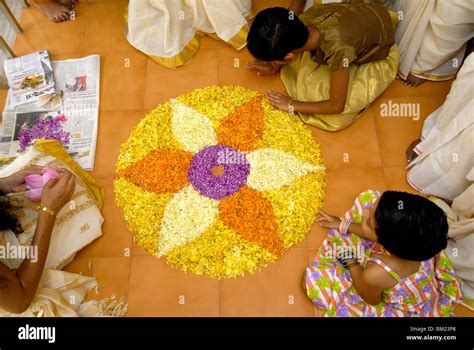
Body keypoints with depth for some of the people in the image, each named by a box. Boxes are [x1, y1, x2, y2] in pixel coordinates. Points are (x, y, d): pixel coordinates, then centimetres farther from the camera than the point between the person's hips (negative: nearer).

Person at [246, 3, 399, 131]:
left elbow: (336, 106, -30)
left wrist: (292, 105, -21)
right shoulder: (303, 21, -26)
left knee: (336, 117, -16)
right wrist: (275, 66, -10)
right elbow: (295, 45, 1)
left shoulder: (338, 49, -45)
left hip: (379, 51, -5)